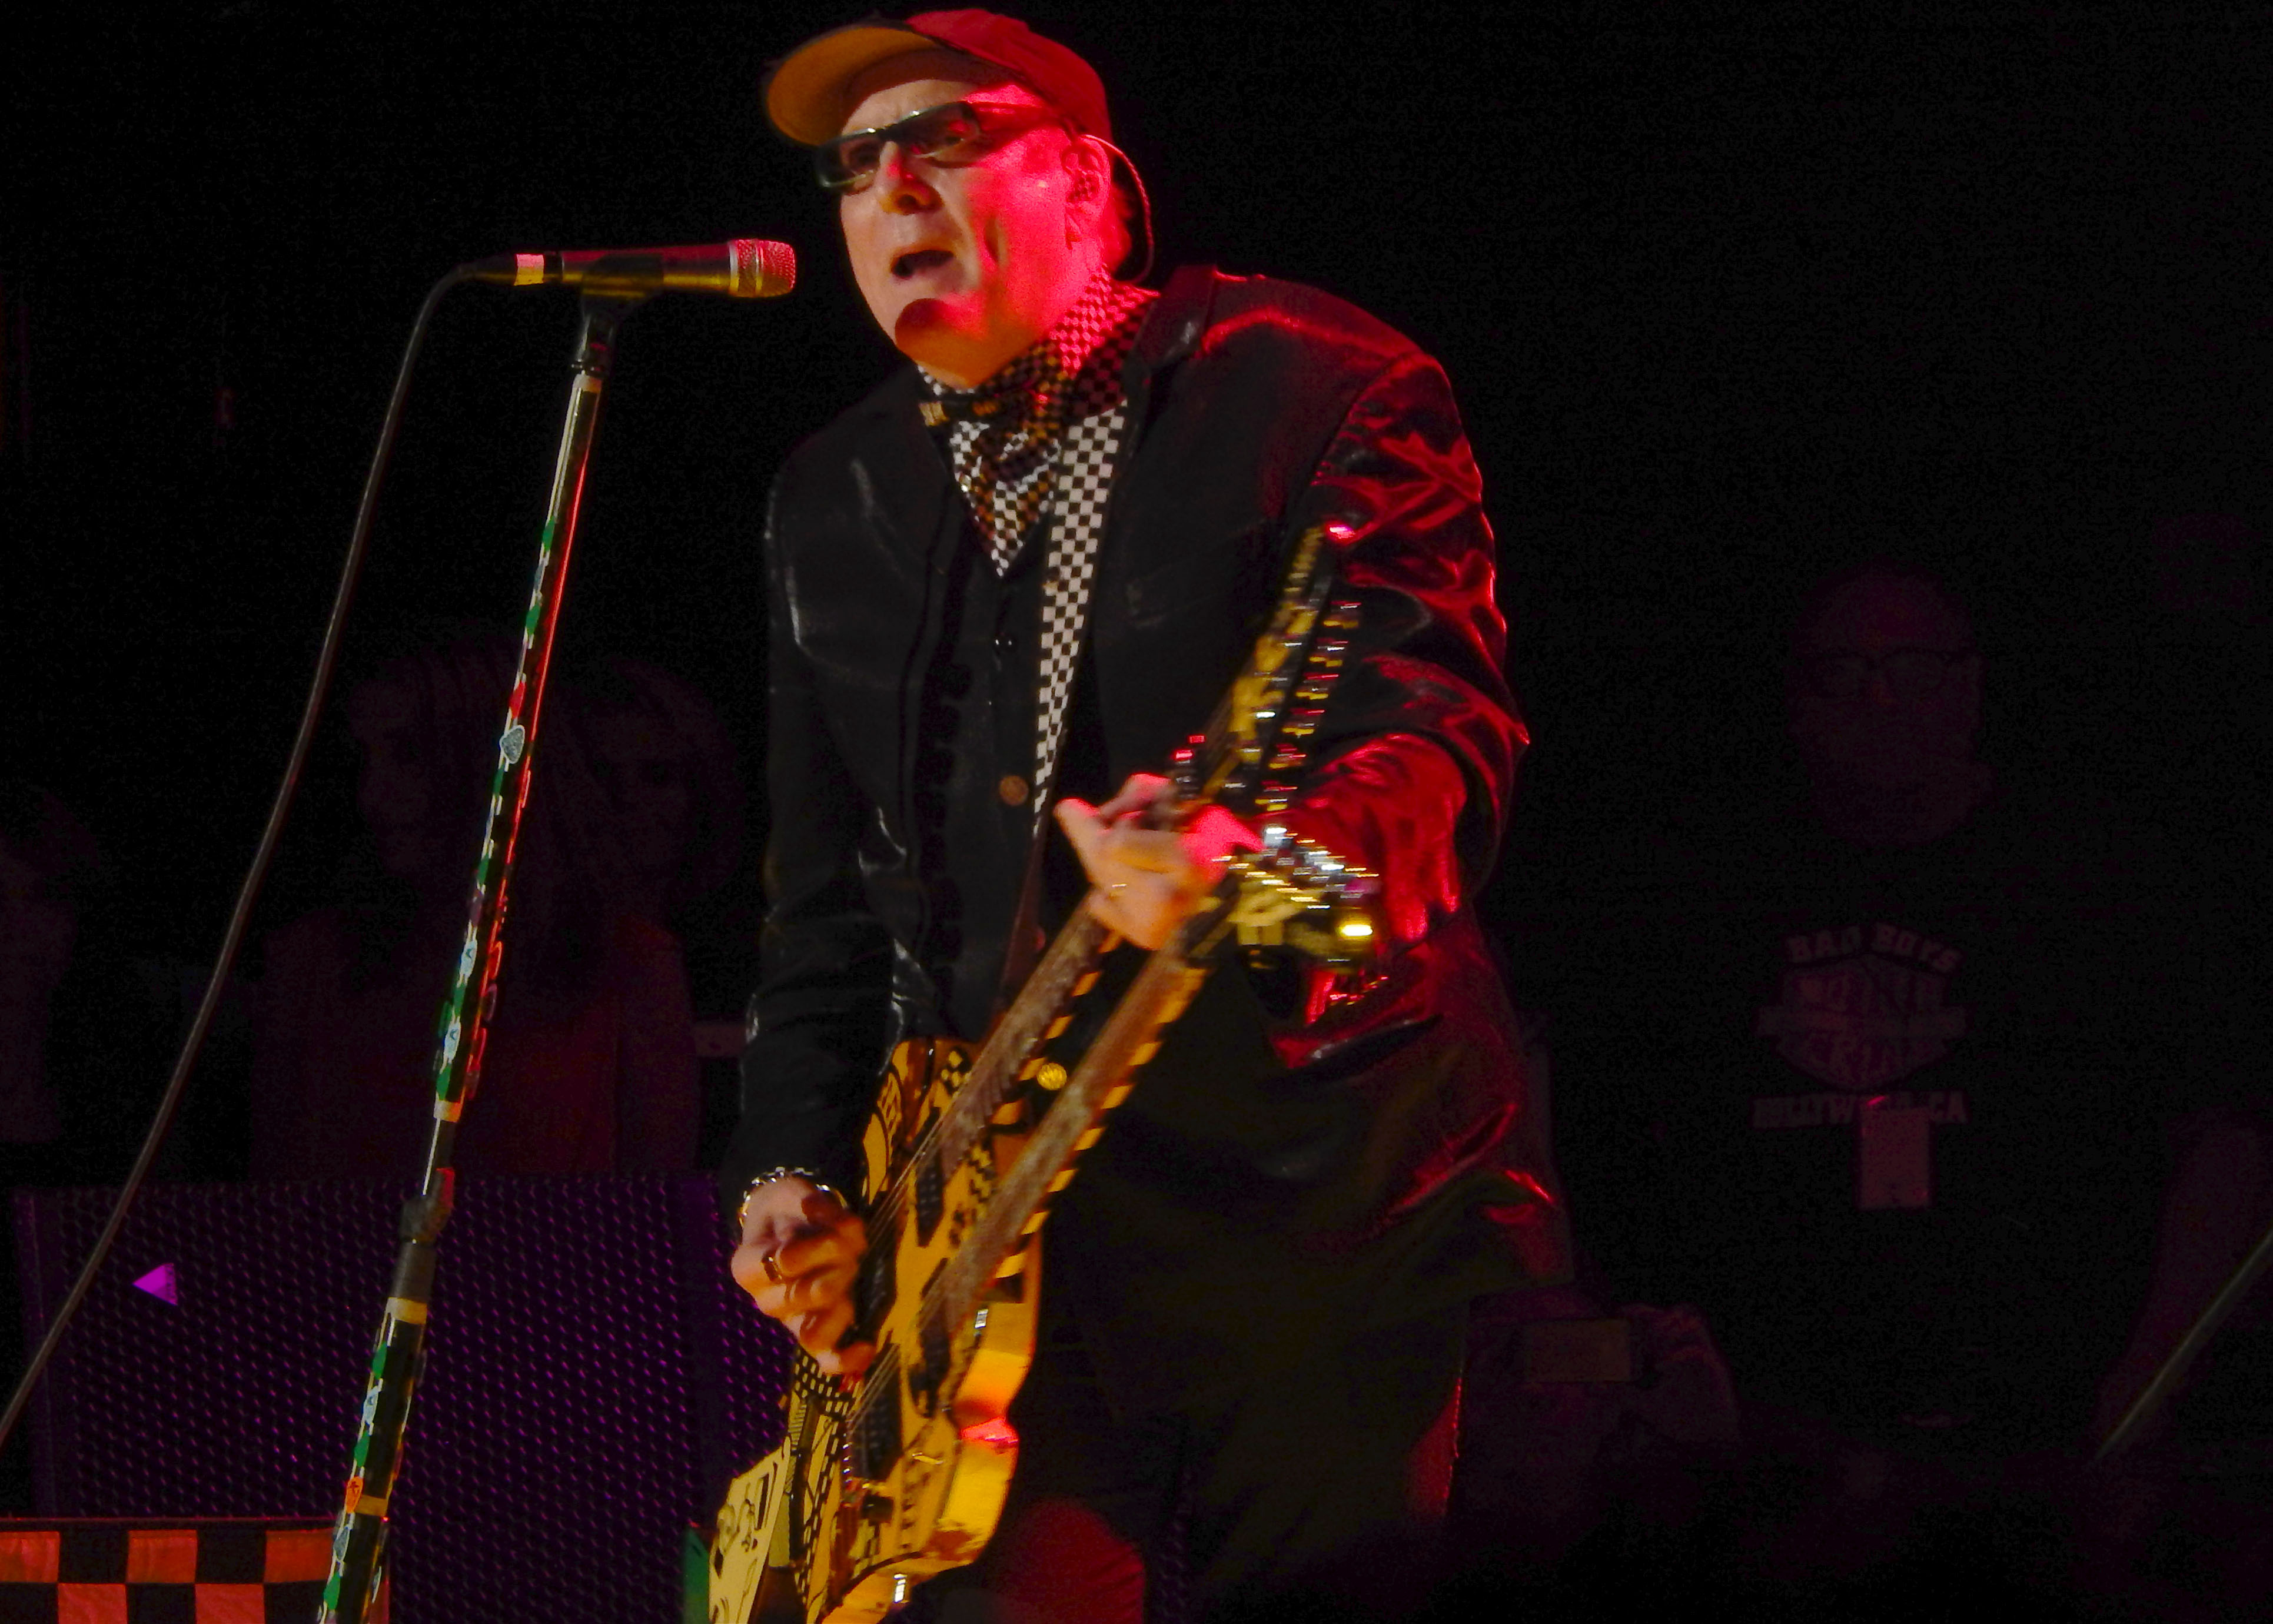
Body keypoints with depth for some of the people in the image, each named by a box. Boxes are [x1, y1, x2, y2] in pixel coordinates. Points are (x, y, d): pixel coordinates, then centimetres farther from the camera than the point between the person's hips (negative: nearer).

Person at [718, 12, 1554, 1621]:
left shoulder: (1324, 392, -3)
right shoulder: (833, 505, 16)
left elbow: (1445, 734, -18)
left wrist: (1250, 860, -40)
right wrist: (795, 1171, 4)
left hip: (1340, 1220, -4)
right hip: (1023, 1252, 5)